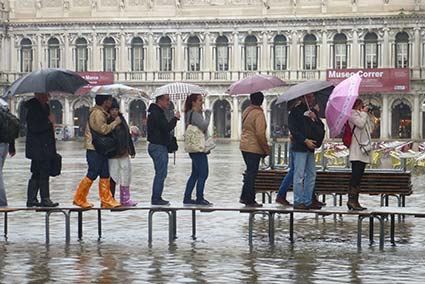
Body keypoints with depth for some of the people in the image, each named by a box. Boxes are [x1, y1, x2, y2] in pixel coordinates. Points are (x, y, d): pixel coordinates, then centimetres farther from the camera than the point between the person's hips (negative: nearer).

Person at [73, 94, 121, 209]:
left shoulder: (102, 113, 17)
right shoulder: (97, 113, -16)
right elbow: (103, 129, -23)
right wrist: (115, 122, -12)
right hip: (94, 149, -10)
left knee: (105, 175, 7)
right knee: (92, 175, -6)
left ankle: (107, 200, 9)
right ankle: (79, 198, 4)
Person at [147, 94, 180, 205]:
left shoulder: (155, 112, 18)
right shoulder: (157, 113, -16)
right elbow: (167, 128, -24)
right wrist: (175, 118, -12)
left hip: (155, 145, 11)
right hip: (159, 147, -11)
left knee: (160, 173, 15)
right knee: (161, 174, -7)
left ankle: (156, 198, 18)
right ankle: (156, 199, -5)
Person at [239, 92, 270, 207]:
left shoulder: (246, 111, 11)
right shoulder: (258, 113, -16)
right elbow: (260, 134, -22)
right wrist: (266, 149, -12)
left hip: (244, 146, 9)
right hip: (254, 148, -9)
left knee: (250, 172, 18)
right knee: (252, 173, -2)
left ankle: (244, 197, 21)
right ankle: (249, 200, 3)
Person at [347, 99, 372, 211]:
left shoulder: (361, 115, 25)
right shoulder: (352, 113, -2)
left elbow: (371, 127, 24)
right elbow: (361, 124, -16)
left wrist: (368, 115, 15)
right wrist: (364, 113, -1)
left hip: (364, 148, 9)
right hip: (357, 149, -9)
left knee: (358, 176, 6)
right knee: (356, 174, -14)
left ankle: (355, 201, 6)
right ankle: (351, 200, -17)